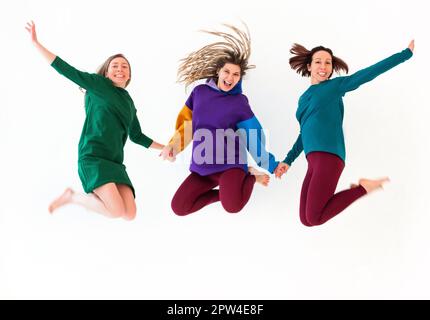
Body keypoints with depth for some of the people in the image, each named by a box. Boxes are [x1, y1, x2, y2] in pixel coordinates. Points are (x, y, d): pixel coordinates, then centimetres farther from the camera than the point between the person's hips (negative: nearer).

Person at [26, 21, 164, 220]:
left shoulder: (129, 104, 21)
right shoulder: (99, 84, 5)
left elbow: (137, 136, 29)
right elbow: (66, 70, 3)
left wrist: (165, 147, 28)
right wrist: (36, 43, 0)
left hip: (115, 163, 6)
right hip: (93, 157, -6)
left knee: (130, 215, -12)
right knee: (117, 211, -24)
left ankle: (95, 193, 17)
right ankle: (71, 196, 3)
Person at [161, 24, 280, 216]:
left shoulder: (239, 103, -5)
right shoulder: (200, 92, 5)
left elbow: (255, 137, -1)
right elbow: (185, 121, 15)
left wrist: (272, 166, -1)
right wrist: (172, 145, 8)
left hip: (230, 164, -4)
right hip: (202, 167, 4)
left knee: (232, 206, -31)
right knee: (178, 208, -9)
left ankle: (249, 176, 1)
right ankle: (225, 190, 9)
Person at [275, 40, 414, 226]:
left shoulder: (336, 85, 7)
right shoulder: (303, 98, 23)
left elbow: (370, 72, 1)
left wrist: (407, 52, -3)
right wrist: (288, 160, 24)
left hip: (328, 156, -7)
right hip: (314, 160, 7)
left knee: (314, 218, -14)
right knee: (306, 220, 0)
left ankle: (363, 187, 2)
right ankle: (357, 189, 14)